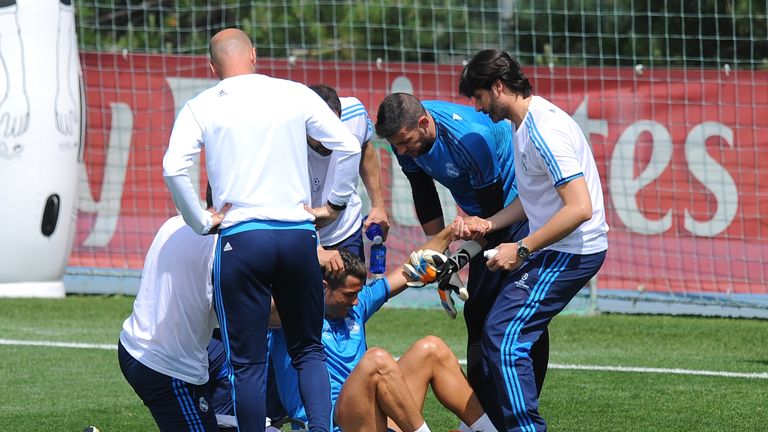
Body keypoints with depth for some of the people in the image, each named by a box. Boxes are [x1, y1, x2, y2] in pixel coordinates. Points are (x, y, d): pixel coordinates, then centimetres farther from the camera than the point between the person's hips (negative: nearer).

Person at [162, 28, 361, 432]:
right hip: (298, 233, 2)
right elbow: (348, 147, 2)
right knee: (308, 349, 14)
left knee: (247, 362, 3)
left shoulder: (201, 107, 3)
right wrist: (333, 205, 12)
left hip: (241, 238, -2)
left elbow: (173, 169, -10)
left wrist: (201, 223, 1)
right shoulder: (296, 95, 7)